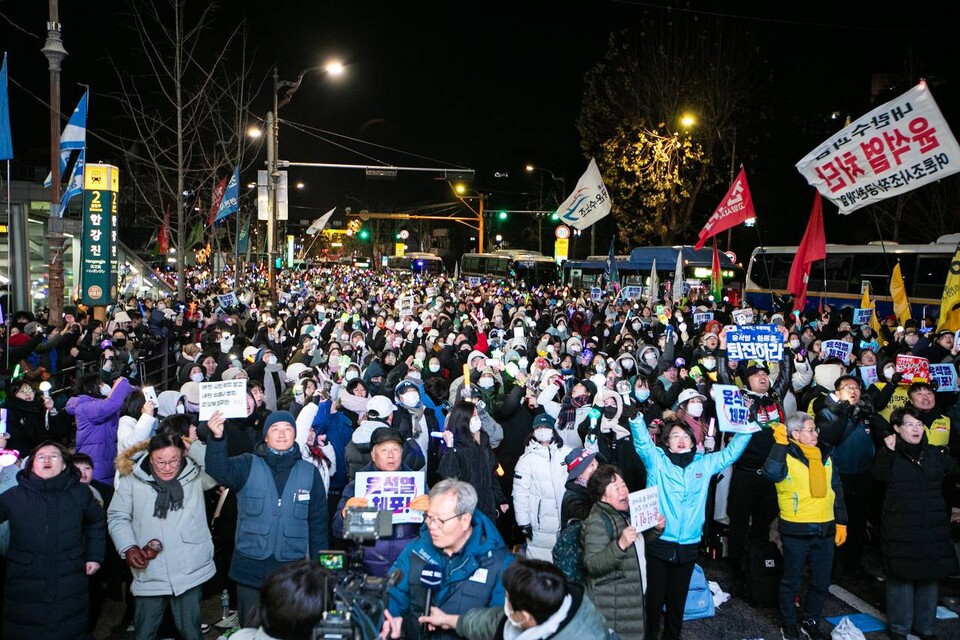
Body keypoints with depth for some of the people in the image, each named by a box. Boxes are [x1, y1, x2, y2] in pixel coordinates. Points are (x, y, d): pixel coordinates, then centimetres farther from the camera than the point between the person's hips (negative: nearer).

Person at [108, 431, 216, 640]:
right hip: (149, 574, 1)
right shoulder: (131, 478, -3)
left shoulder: (195, 474, -2)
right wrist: (128, 548, -7)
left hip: (190, 572, -1)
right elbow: (118, 516, 4)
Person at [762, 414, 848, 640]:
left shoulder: (824, 456, 9)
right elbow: (772, 473, -33)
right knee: (792, 581, 9)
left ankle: (811, 621, 34)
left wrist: (841, 522, 13)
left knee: (821, 581, 14)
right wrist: (780, 443, -30)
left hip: (825, 530, 6)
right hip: (796, 531, -5)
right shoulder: (787, 456, -11)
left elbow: (836, 490, 16)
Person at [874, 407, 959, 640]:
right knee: (901, 576, 2)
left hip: (933, 527, 4)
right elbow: (880, 476, -17)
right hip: (900, 528, -4)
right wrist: (888, 451, -25)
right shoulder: (890, 453, -2)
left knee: (930, 576, 10)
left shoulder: (935, 453, 9)